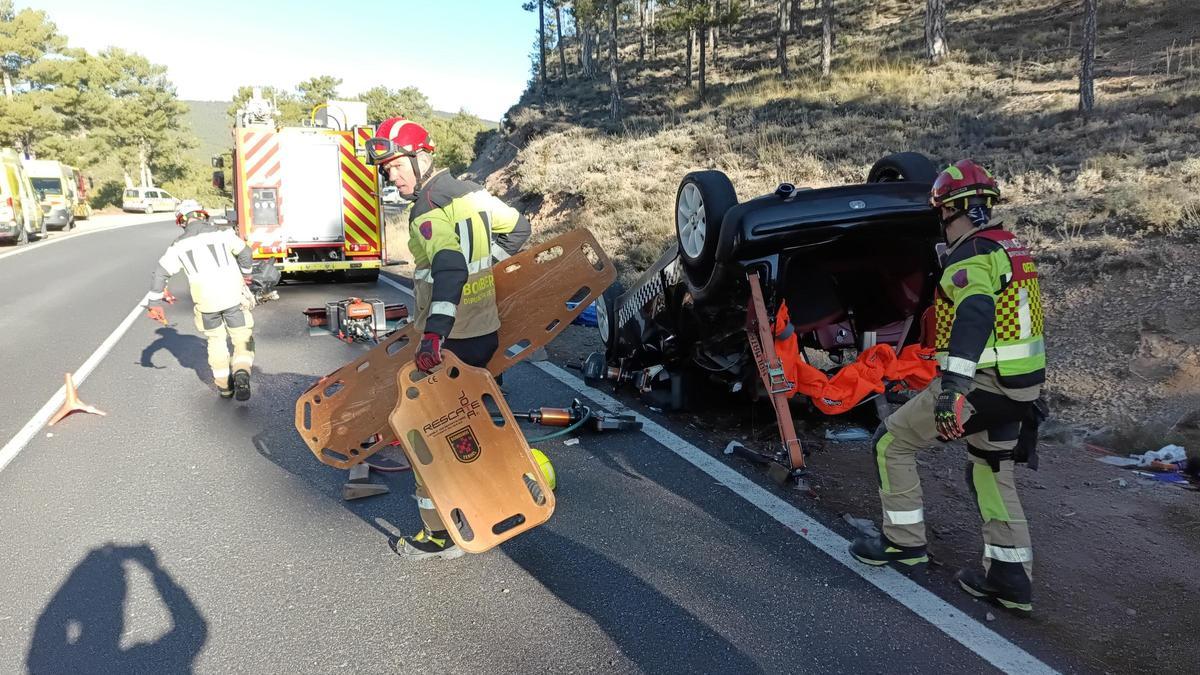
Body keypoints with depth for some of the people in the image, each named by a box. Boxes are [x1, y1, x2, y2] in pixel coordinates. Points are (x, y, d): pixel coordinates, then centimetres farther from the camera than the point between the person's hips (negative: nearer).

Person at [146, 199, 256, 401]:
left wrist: (154, 303, 10)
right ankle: (241, 373, -19)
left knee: (216, 339, 20)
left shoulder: (179, 245, 6)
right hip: (233, 296, -2)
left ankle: (224, 385, 24)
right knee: (243, 339, 7)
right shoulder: (222, 233, 2)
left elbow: (160, 273, 5)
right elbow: (245, 252, 10)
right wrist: (245, 274, 28)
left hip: (206, 301, 2)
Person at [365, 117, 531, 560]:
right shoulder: (470, 191, 8)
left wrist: (433, 335, -43)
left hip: (449, 341, -9)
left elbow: (449, 269, -35)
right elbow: (518, 228, 18)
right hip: (487, 330, 9)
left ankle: (440, 534, 9)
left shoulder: (428, 209, -18)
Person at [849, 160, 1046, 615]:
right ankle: (1011, 578, 22)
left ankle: (904, 541, 15)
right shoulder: (1012, 248, 14)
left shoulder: (971, 255, -17)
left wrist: (953, 386, -41)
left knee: (892, 442, 5)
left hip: (980, 384, -9)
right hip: (1019, 386, 9)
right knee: (992, 471, 21)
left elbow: (974, 315, -33)